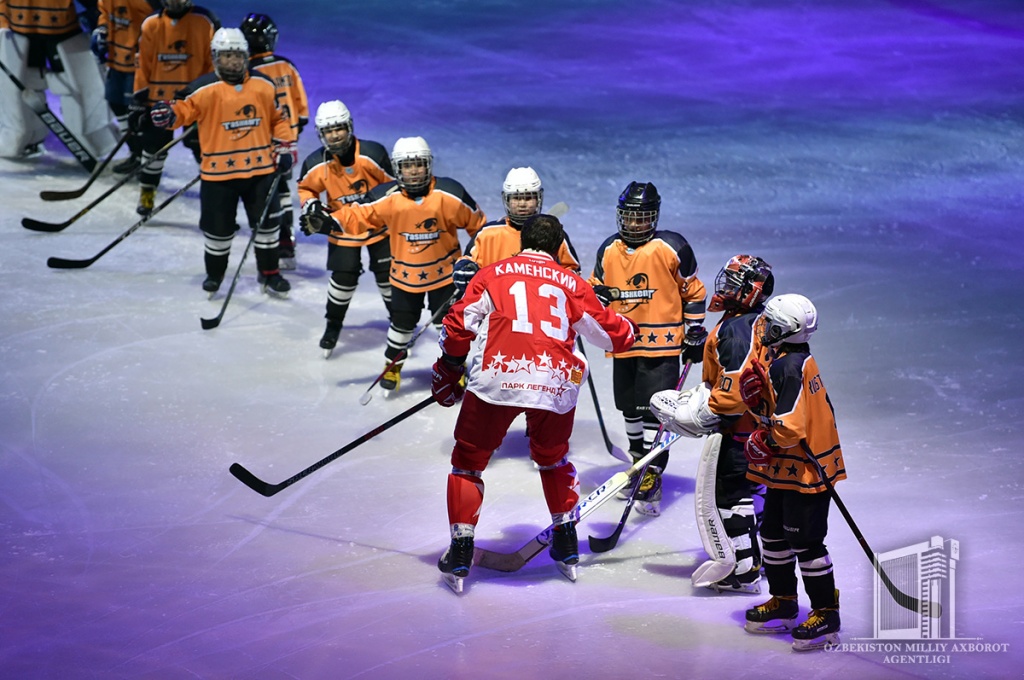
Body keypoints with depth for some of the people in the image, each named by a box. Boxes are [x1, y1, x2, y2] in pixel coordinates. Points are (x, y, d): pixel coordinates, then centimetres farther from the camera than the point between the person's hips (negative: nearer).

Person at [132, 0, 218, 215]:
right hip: (158, 98, 3)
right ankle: (147, 195, 24)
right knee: (154, 147, 10)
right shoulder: (151, 25, 3)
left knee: (202, 148, -1)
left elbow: (214, 62, -4)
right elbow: (143, 65, 6)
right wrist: (139, 101, 4)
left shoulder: (205, 22, -5)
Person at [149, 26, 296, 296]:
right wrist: (168, 115, -30)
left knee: (266, 223, 8)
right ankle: (214, 274, 28)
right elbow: (185, 110, -8)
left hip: (260, 168, 2)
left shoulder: (264, 85, 4)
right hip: (219, 172, -2)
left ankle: (270, 274, 23)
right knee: (219, 228, 6)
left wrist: (286, 148, 6)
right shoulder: (205, 88, -8)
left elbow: (278, 119, 13)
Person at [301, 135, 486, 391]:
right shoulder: (387, 197, -16)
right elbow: (357, 216, -10)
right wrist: (326, 223, -24)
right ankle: (392, 365, 35)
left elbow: (476, 223, -6)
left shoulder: (448, 194, -18)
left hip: (443, 271, -1)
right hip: (405, 273, 1)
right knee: (402, 322, 12)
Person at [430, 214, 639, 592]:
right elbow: (611, 333, 26)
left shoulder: (492, 275, 15)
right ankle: (567, 547, 28)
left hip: (496, 378, -2)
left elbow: (460, 325, 6)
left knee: (468, 460, 14)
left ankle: (460, 553, 8)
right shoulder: (571, 284, 18)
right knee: (553, 458, 28)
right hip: (556, 385, 2)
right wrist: (629, 330, 48)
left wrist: (449, 370, 20)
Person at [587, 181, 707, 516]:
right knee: (630, 408, 15)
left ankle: (652, 479, -10)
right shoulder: (609, 250, 6)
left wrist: (695, 334, 1)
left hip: (661, 343, -5)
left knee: (654, 409, -12)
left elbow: (693, 292, 1)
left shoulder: (672, 248, -8)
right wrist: (597, 296, -8)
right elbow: (598, 287, 17)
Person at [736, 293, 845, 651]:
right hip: (786, 470, 11)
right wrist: (754, 395, -6)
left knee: (805, 541, -6)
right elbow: (771, 409, 14)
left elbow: (790, 425, -27)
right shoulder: (781, 362, 10)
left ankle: (826, 615, 1)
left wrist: (763, 445, -13)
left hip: (805, 470, -11)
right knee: (773, 533, 18)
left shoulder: (790, 368, -22)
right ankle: (783, 603, 30)